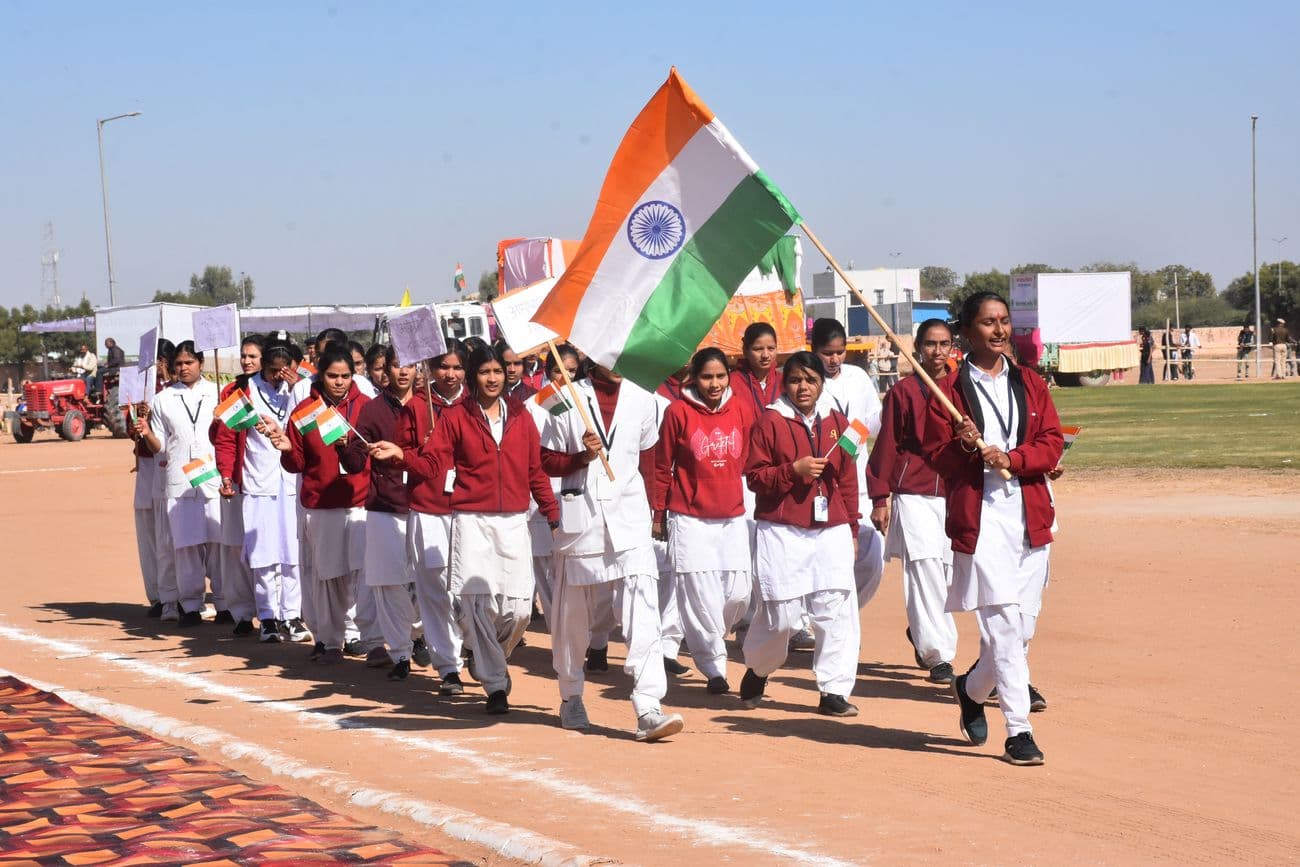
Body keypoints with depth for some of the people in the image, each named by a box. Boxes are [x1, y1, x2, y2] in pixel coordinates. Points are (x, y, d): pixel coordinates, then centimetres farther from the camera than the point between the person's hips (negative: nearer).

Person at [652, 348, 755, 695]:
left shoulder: (742, 409, 3)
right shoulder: (678, 412, -6)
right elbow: (662, 467, 1)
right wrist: (659, 514, 4)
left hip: (734, 518, 3)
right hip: (690, 520, -3)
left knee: (738, 594, 3)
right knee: (702, 597, -5)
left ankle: (708, 641, 30)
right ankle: (713, 666, 8)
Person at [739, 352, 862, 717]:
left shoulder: (837, 422, 11)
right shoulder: (770, 422, -1)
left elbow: (848, 479, 14)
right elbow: (754, 475, -3)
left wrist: (852, 529, 12)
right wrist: (794, 470, -17)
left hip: (832, 532, 4)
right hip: (782, 532, -3)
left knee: (837, 611, -4)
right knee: (782, 614, -2)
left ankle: (834, 691, 4)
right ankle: (757, 670, 26)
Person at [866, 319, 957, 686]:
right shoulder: (903, 392, 2)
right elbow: (886, 447, 3)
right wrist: (879, 498, 0)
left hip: (955, 494, 3)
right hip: (914, 495, -3)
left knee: (948, 572, 6)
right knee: (926, 570, -12)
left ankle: (920, 633, 32)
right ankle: (938, 656, -9)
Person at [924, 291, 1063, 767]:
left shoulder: (1030, 385, 13)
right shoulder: (948, 391, 2)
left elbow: (1052, 444, 5)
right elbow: (936, 456, 1)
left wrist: (1010, 457, -12)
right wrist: (965, 448, -19)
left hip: (1030, 515, 4)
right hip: (978, 518, -4)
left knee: (1022, 626, 7)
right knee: (1004, 625, -10)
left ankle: (972, 688, 33)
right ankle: (1019, 731, -6)